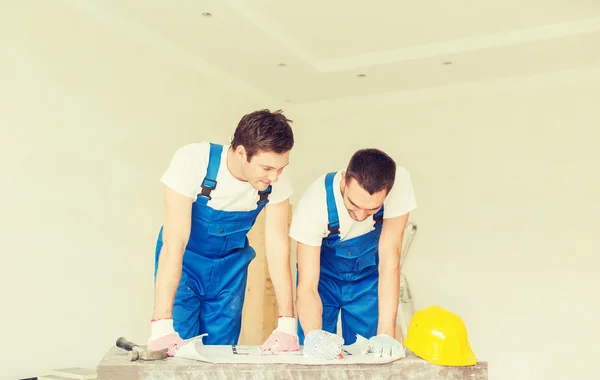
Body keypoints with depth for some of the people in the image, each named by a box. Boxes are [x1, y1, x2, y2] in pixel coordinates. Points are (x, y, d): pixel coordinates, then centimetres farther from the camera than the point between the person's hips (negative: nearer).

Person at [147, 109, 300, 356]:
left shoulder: (276, 181, -21)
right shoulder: (193, 161, -31)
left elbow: (277, 246, -18)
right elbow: (174, 242, -33)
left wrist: (287, 323, -24)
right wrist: (162, 324, -37)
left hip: (231, 264, 3)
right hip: (184, 260, -2)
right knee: (178, 351, -6)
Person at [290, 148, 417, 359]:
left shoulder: (399, 184, -31)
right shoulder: (315, 203, -33)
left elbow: (390, 260, -29)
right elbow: (307, 286, -32)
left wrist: (386, 334, -35)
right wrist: (313, 335, -50)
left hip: (368, 277, 1)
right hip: (323, 274, -1)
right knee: (315, 353, -3)